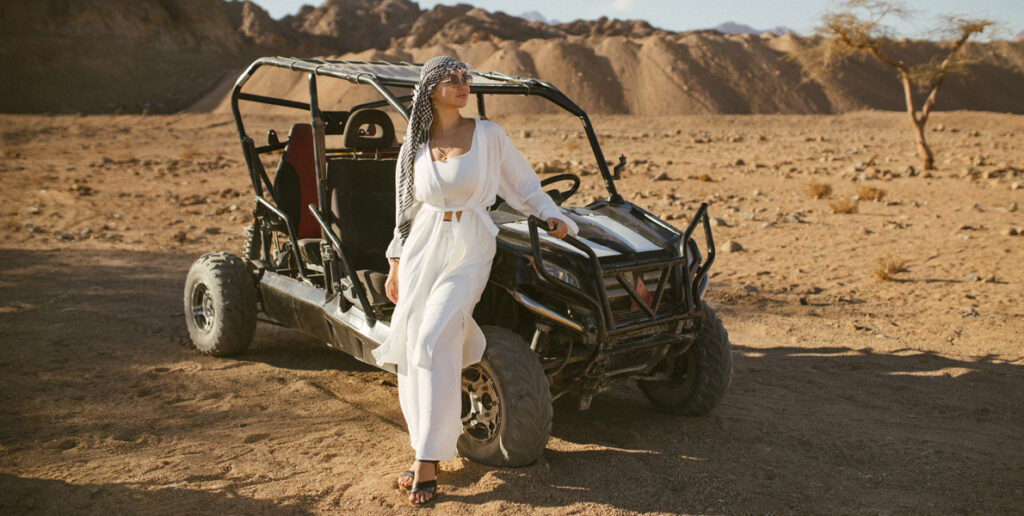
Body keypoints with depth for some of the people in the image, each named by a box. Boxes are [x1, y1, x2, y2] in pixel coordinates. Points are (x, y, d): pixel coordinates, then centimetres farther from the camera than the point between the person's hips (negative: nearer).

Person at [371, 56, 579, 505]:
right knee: (410, 347, 0)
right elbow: (407, 207, 15)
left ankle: (427, 465, -10)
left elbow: (523, 183, 10)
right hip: (422, 249, 4)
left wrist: (552, 216, -2)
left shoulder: (487, 134, 1)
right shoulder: (414, 147, 9)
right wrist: (396, 266, 13)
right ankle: (423, 453, 16)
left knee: (434, 343, -17)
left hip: (469, 251, -4)